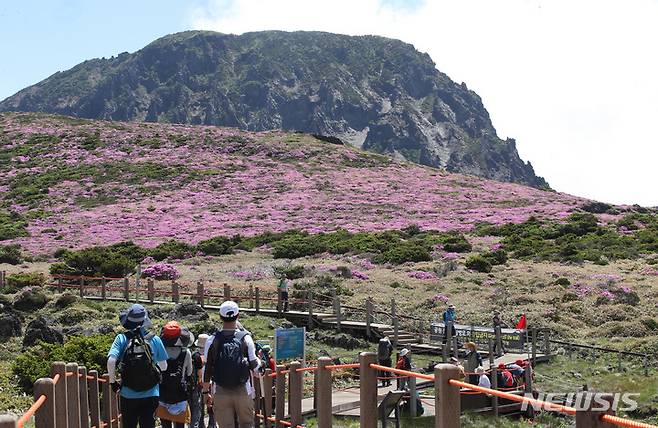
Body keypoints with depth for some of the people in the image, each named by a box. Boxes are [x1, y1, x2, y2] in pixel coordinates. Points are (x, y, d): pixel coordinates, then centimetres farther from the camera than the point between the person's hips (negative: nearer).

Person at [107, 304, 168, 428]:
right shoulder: (155, 340, -4)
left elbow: (111, 362, -18)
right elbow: (163, 366, 2)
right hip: (150, 395, 0)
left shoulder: (122, 339, -7)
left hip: (128, 395, 0)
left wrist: (113, 382, -4)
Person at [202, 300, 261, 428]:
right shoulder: (246, 338, -6)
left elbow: (207, 368, -1)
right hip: (243, 391, 0)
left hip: (221, 392, 0)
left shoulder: (212, 340, -4)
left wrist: (206, 391, 10)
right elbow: (254, 366, -4)